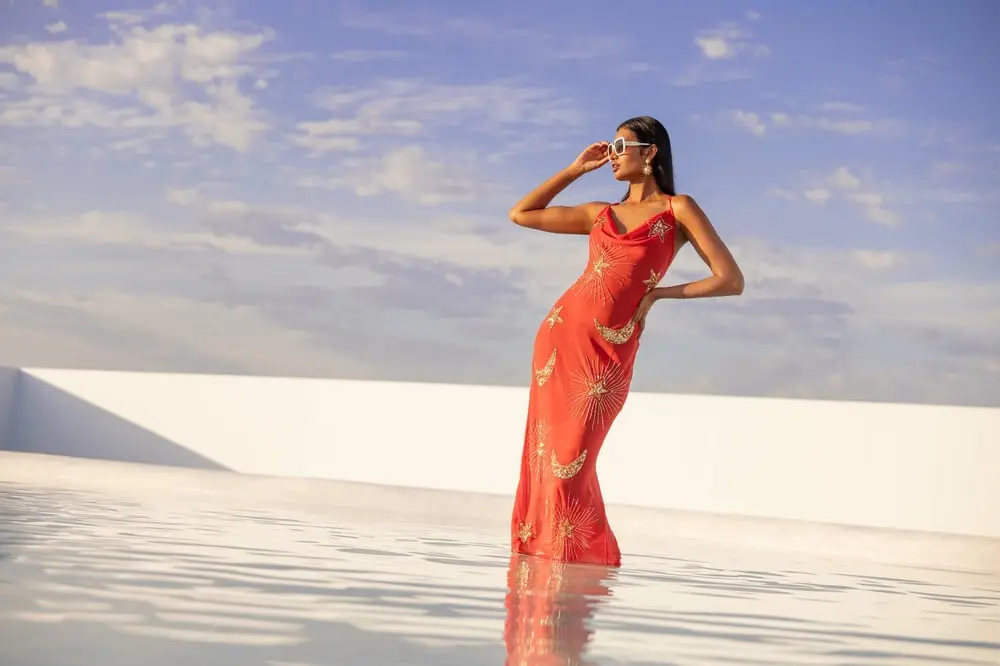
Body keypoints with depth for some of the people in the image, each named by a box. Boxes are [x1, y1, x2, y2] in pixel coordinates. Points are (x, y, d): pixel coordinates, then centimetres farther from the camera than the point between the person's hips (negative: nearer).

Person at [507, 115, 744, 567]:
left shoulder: (678, 209, 5)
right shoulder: (600, 213, 18)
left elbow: (731, 281, -2)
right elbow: (521, 215, 23)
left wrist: (661, 293, 0)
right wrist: (577, 169, 21)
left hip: (609, 352, -5)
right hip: (560, 336, 5)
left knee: (569, 468, -8)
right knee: (545, 461, 2)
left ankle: (592, 560, 7)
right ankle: (541, 558, 11)